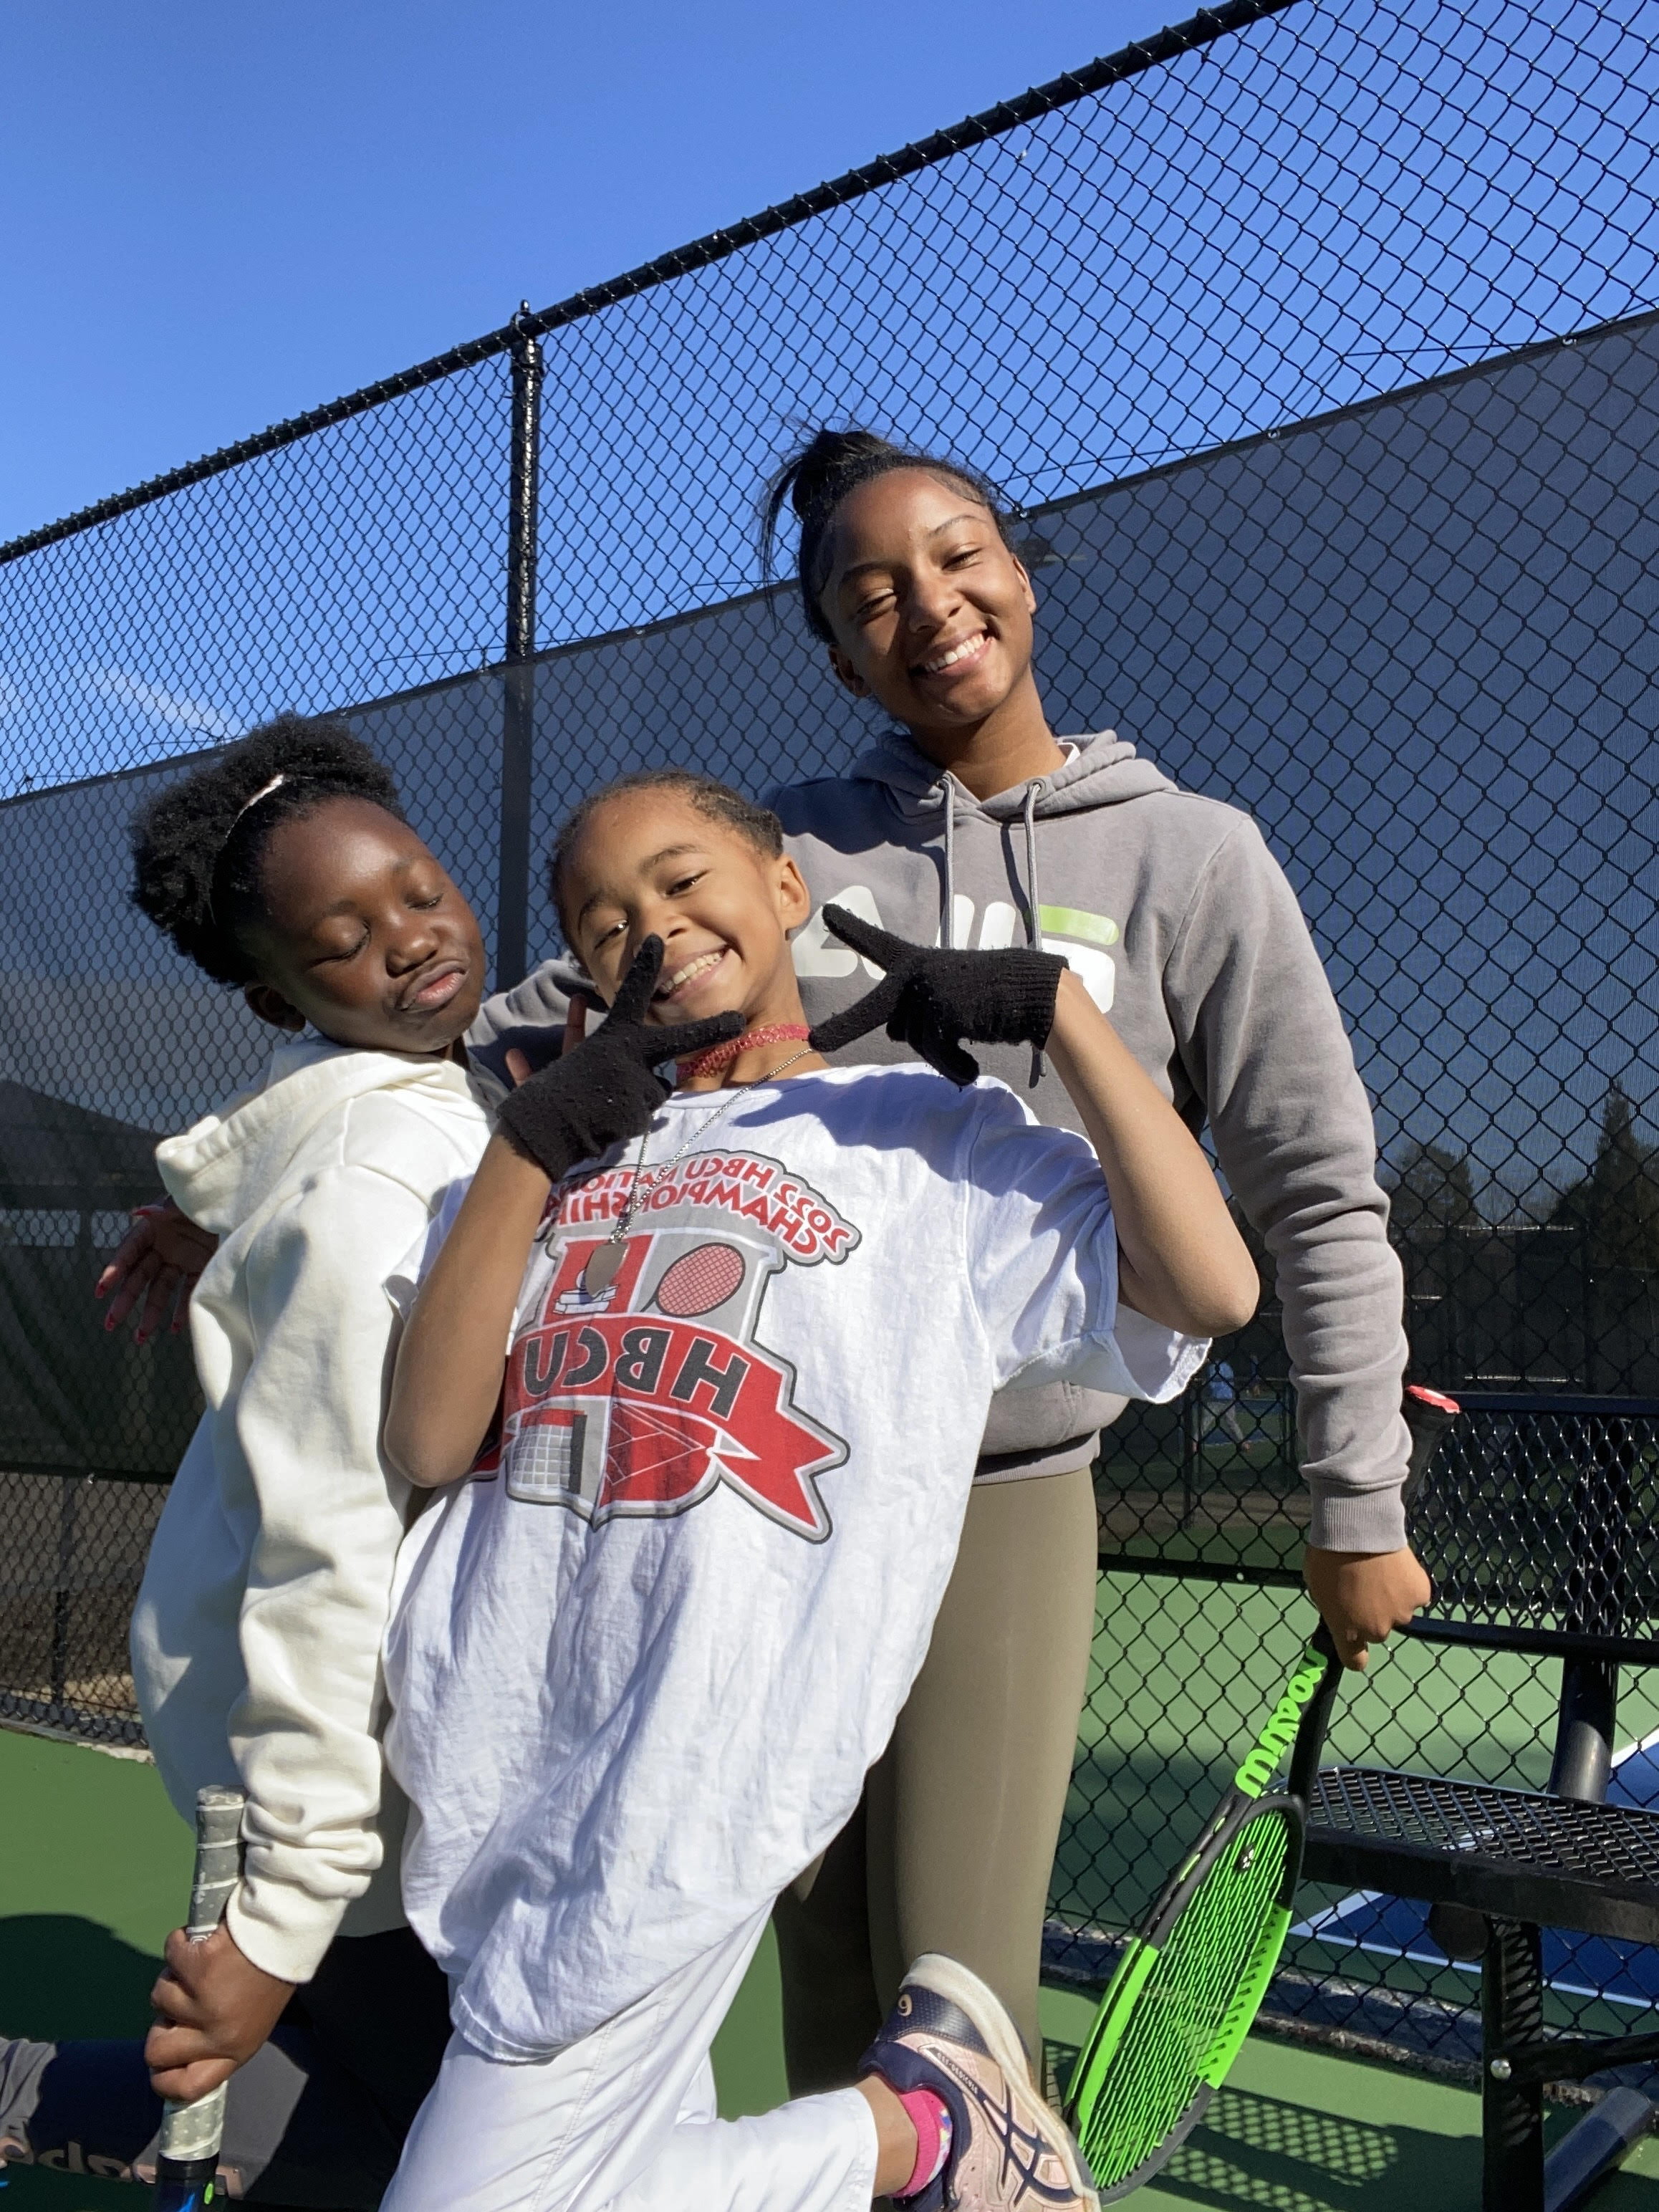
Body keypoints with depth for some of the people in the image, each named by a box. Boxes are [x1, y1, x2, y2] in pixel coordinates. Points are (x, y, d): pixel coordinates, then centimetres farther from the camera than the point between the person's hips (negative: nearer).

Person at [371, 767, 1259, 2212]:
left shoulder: (939, 1131, 5)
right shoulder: (567, 1150, 15)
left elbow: (1210, 1287, -8)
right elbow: (428, 1442, 3)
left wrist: (1054, 1000, -8)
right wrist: (531, 1144, -6)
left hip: (687, 1786, -5)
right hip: (489, 1767, 6)